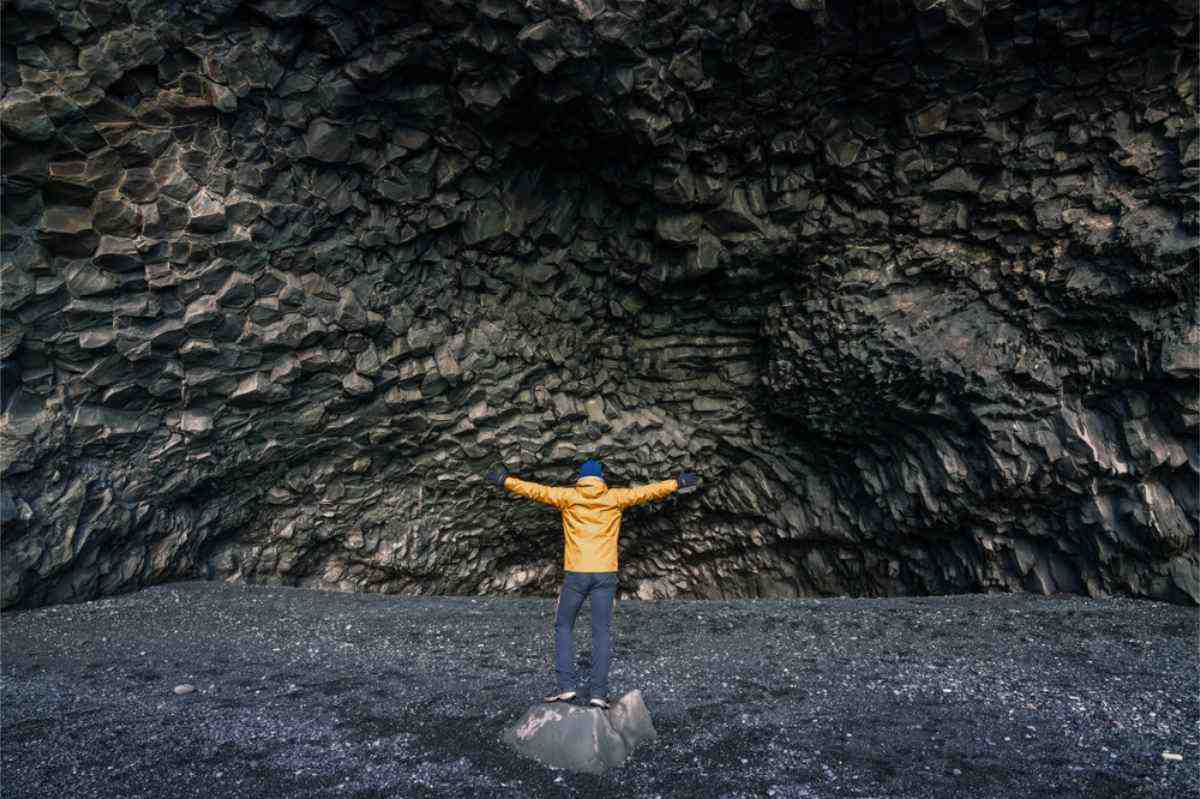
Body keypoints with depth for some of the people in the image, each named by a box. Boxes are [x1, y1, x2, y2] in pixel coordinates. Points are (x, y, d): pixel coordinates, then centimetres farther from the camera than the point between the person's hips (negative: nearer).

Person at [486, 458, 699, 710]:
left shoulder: (569, 496, 1)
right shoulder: (615, 498, 4)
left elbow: (536, 490, 5)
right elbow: (647, 491, 12)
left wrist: (506, 480, 15)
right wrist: (677, 483, 23)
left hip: (576, 573, -1)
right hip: (605, 575, 1)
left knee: (563, 627, 13)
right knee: (601, 633, 6)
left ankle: (566, 686, 4)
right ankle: (599, 692, 1)